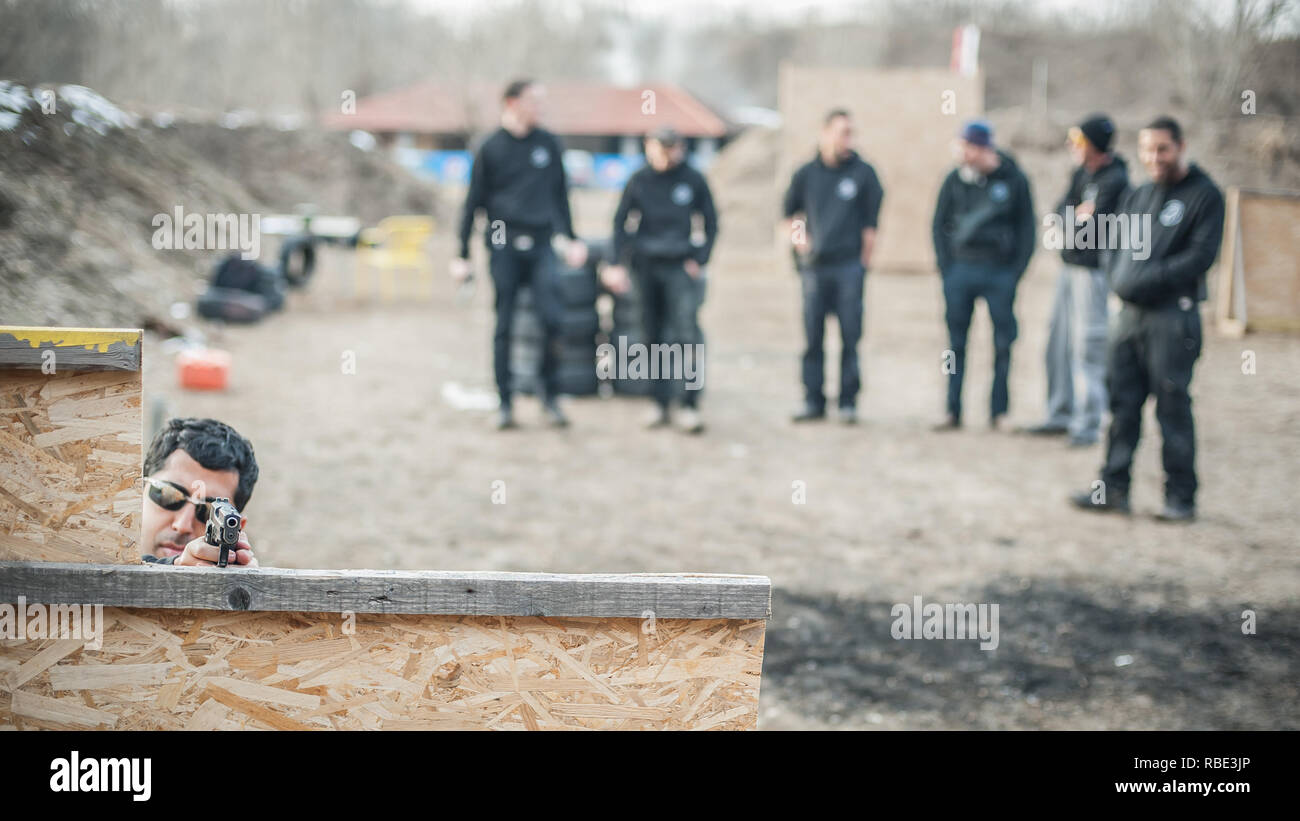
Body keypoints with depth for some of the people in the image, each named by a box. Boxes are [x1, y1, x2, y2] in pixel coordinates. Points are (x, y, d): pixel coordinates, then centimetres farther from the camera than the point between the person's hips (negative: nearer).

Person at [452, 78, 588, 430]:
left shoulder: (548, 143, 9)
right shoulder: (491, 148, 2)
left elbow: (560, 193, 19)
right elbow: (473, 202, 5)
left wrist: (571, 238, 15)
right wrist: (463, 254, 3)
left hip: (540, 244, 2)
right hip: (503, 246, -2)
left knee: (551, 317, -12)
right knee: (504, 325, 2)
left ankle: (549, 395, 2)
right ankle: (505, 403, 9)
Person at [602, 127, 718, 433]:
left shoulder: (693, 181, 0)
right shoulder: (639, 181, 2)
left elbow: (711, 223, 8)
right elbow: (620, 222, 6)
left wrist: (700, 260, -1)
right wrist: (617, 264, -2)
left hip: (681, 267, -2)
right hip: (647, 267, 2)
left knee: (687, 332, -14)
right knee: (654, 336, 5)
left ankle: (690, 406, -14)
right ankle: (660, 405, 13)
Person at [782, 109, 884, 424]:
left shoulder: (863, 173, 1)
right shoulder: (807, 174, 7)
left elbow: (873, 219, 3)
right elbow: (790, 212, 21)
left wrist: (864, 259, 1)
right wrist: (798, 241, 8)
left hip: (849, 267, -2)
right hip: (815, 267, 2)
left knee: (850, 336, -2)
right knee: (812, 337, 3)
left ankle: (848, 402, 4)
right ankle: (813, 401, 9)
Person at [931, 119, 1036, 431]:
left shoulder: (1014, 180, -1)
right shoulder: (956, 180, 5)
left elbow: (1026, 227, 4)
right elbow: (940, 224, 12)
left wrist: (1017, 271, -3)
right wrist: (946, 267, 2)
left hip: (1000, 273, -2)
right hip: (961, 269, 2)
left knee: (1003, 344, 0)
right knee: (955, 343, 2)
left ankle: (998, 412, 8)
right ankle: (953, 412, 7)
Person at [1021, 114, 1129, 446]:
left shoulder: (1114, 180, -16)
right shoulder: (1082, 173, 11)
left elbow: (1093, 228, -21)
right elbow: (1061, 212, 5)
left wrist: (1072, 222, -4)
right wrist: (1078, 217, -13)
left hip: (1094, 272, -9)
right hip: (1071, 267, 9)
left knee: (1088, 347, -9)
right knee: (1059, 343, 14)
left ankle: (1087, 425, -6)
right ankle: (1061, 415, 25)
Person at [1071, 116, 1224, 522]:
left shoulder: (1204, 195, -4)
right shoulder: (1137, 197, 17)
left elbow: (1200, 255, -12)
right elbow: (1116, 244, 17)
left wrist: (1149, 279, -16)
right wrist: (1120, 278, -4)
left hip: (1173, 314, -7)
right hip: (1130, 312, 7)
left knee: (1172, 406, -4)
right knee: (1122, 401, 7)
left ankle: (1181, 498, 2)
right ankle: (1113, 488, 13)